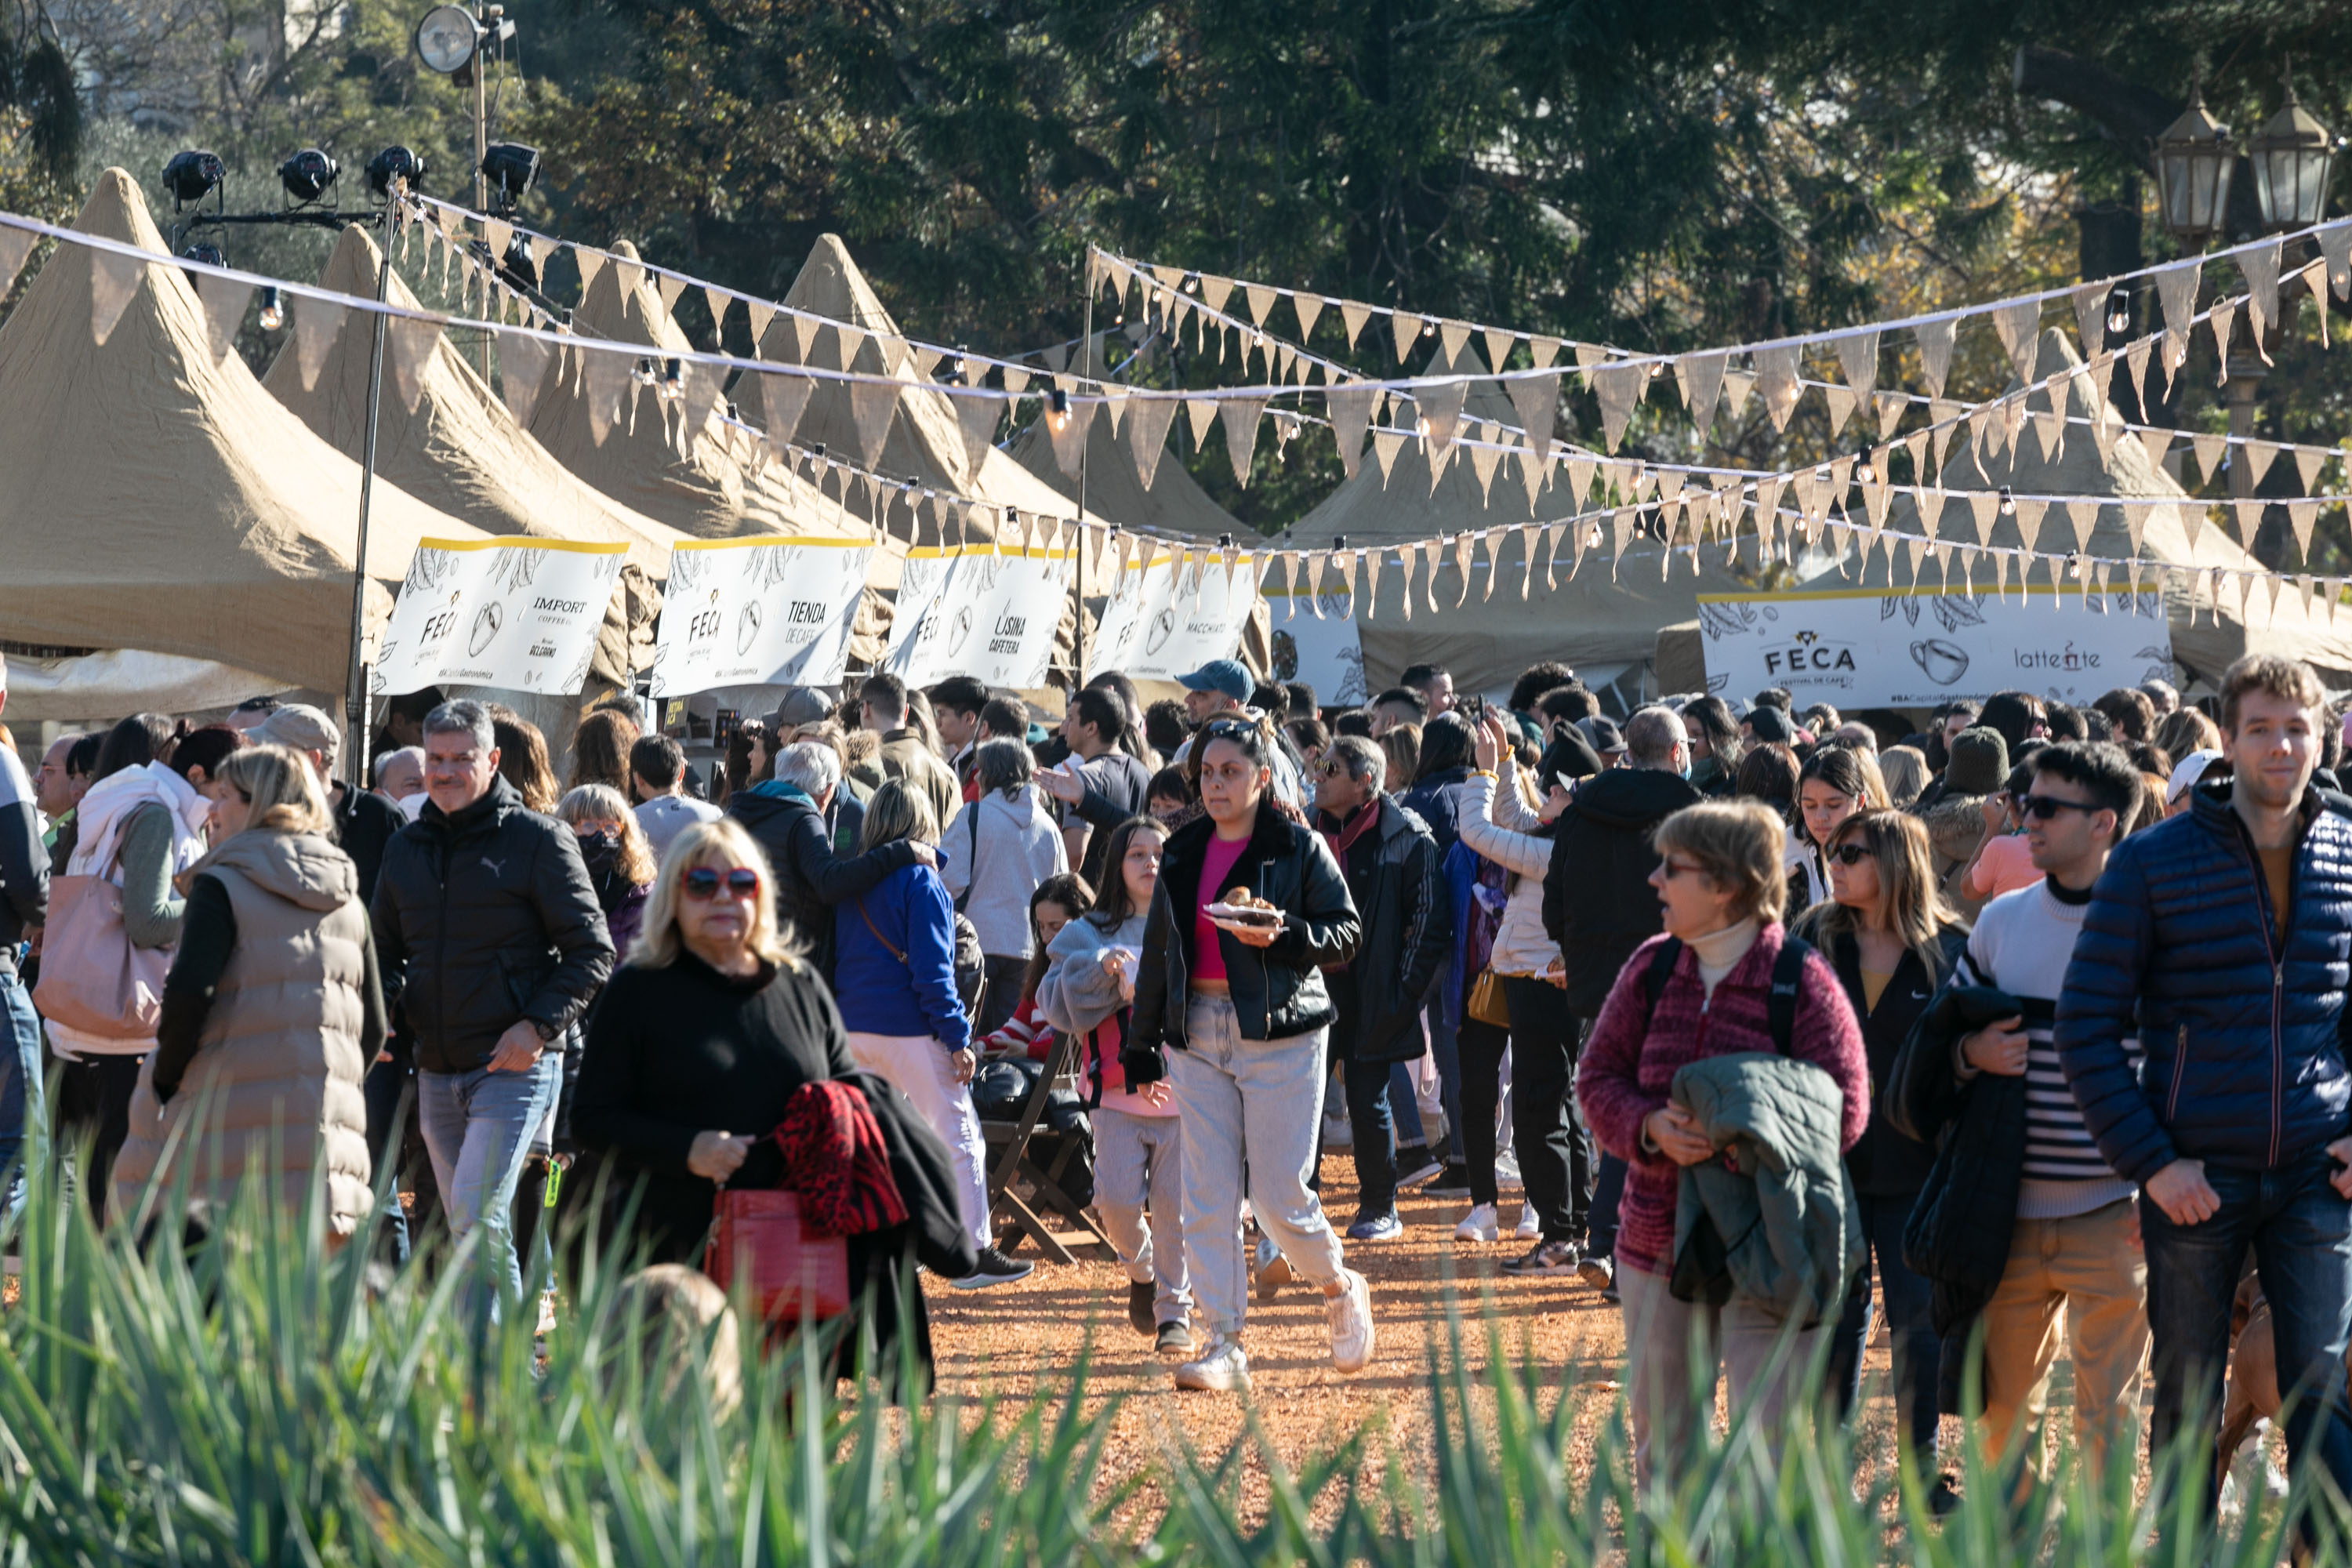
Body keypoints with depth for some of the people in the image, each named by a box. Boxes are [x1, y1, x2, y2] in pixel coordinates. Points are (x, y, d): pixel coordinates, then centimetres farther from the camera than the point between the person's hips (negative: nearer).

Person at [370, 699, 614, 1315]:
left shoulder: (539, 840, -4)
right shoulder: (406, 848, 13)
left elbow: (592, 951, -5)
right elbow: (384, 947, 23)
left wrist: (539, 1026, -17)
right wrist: (384, 1006, 1)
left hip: (513, 1067, -6)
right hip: (436, 1073, 7)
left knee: (478, 1214, -20)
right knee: (468, 1228, 10)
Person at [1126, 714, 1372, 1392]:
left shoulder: (1300, 848, -2)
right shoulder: (1183, 854, 13)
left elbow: (1346, 932, -3)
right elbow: (1158, 952, 18)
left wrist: (1283, 935, -21)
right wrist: (1142, 1046, 19)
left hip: (1279, 1035, -4)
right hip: (1198, 1035, 5)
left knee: (1278, 1194, -6)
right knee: (1207, 1197, -1)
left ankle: (1340, 1286, 23)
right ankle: (1222, 1345, 1)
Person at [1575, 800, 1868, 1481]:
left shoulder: (1801, 981, -11)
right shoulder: (1650, 969, 5)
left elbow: (1843, 1110, -13)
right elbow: (1598, 1079, 6)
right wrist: (1652, 1128, -16)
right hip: (1658, 1240, 5)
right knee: (1661, 1432, 12)